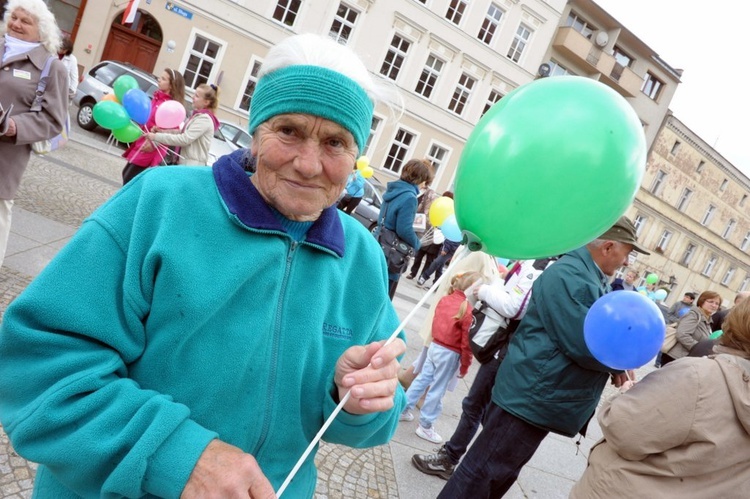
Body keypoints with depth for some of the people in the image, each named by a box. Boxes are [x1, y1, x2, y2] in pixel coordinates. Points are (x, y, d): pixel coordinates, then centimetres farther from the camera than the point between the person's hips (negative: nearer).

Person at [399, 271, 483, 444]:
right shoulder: (468, 310, -20)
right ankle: (425, 426, 19)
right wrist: (465, 366, -4)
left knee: (422, 379, 20)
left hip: (435, 346, 7)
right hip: (450, 354, -6)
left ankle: (403, 409, 32)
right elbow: (466, 343, -16)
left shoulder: (444, 299, -1)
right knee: (437, 390, 6)